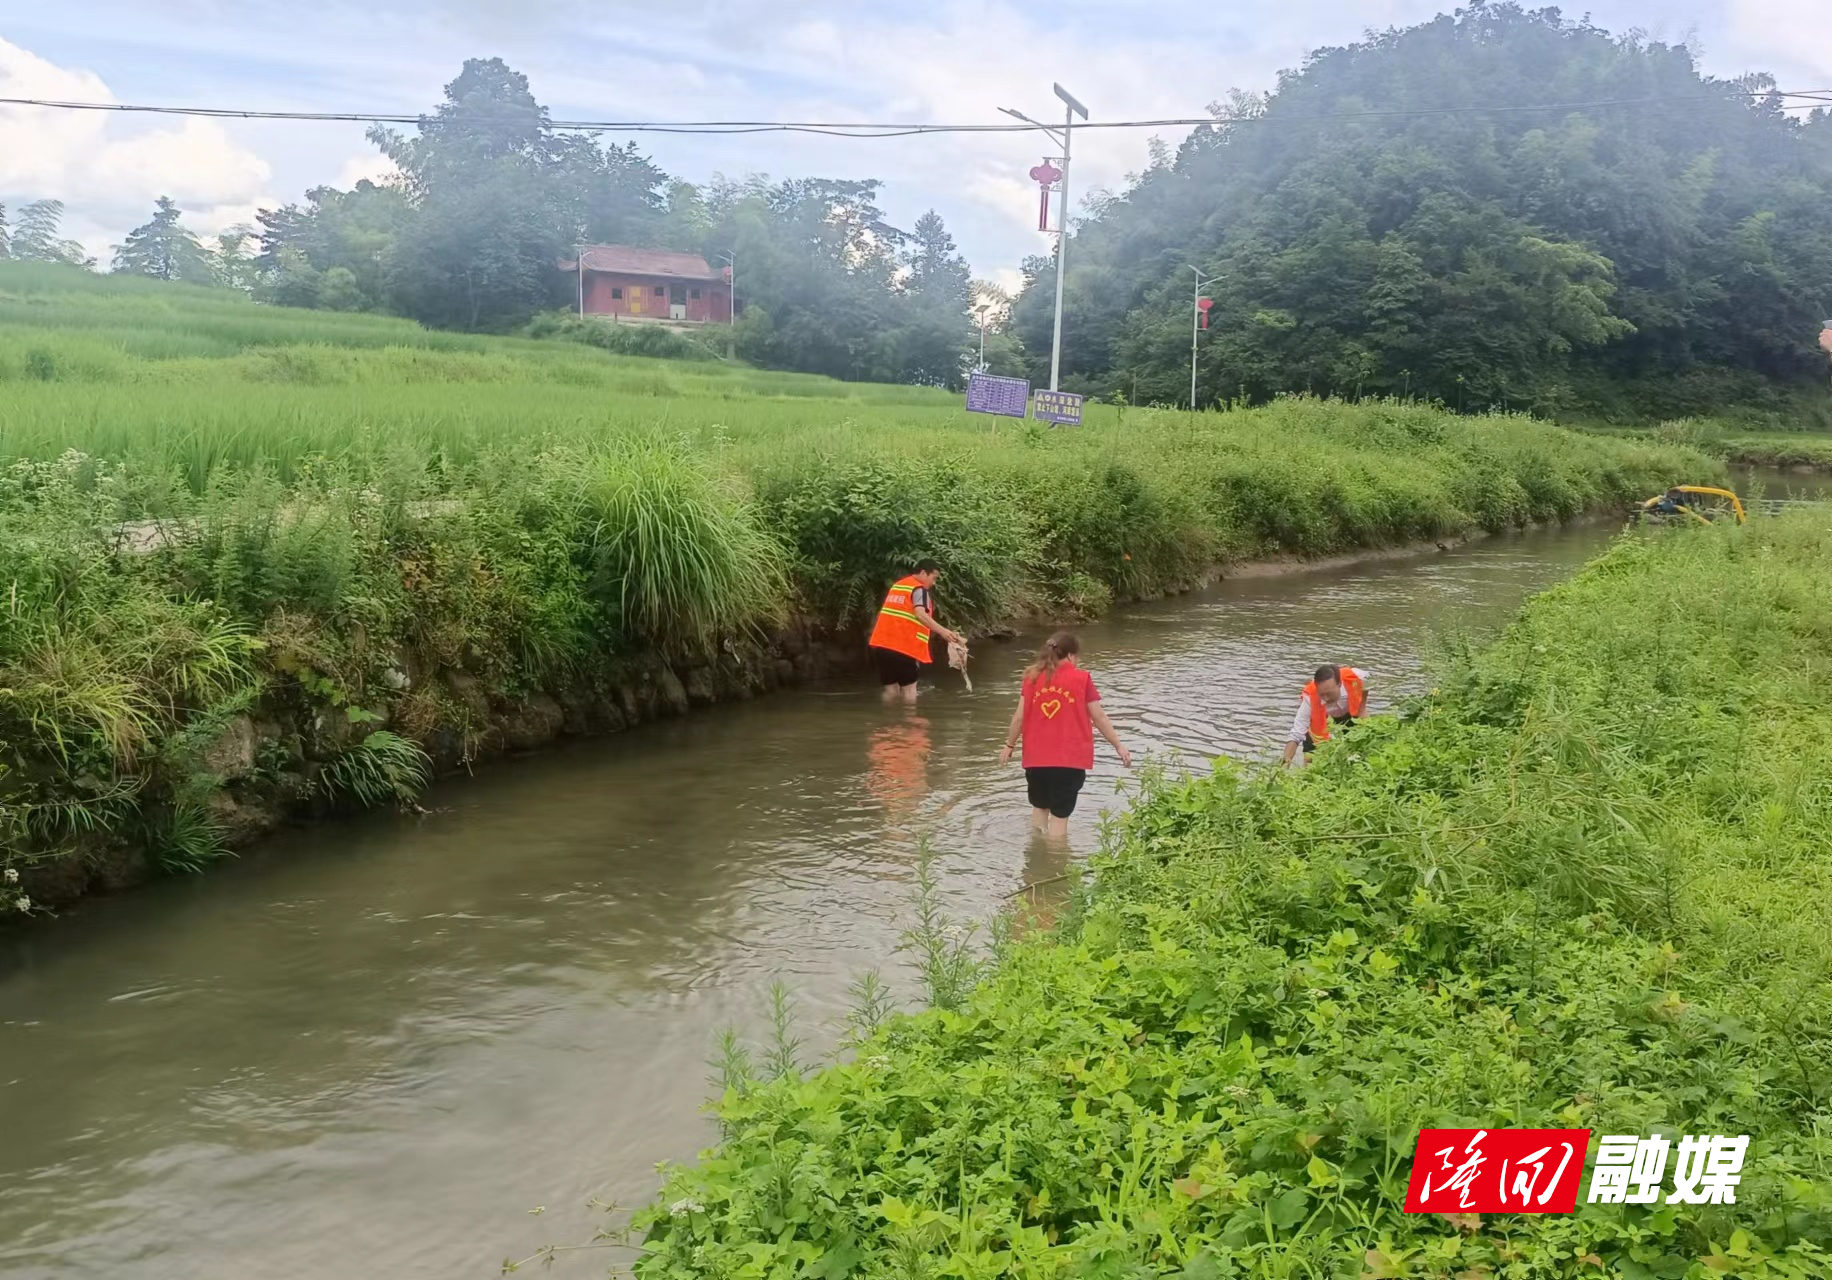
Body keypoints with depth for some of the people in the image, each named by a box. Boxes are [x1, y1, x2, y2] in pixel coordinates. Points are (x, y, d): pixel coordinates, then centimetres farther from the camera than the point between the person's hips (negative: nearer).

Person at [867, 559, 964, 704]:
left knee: (891, 688, 10)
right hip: (904, 646, -7)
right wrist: (943, 632, -30)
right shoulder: (919, 589, -6)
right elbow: (921, 615, -22)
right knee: (908, 687, 5)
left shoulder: (897, 584, 19)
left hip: (881, 644, 7)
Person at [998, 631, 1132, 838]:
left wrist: (1010, 745, 15)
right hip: (1069, 758, -3)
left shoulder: (1033, 676, 2)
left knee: (1039, 805, 24)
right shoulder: (1081, 678, -4)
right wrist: (1118, 745, 9)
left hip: (1037, 756, 3)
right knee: (1060, 813, 4)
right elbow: (1099, 717, -2)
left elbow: (1020, 716, 2)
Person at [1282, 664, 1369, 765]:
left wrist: (1361, 711, -12)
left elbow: (1366, 685, -11)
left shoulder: (1354, 677, -40)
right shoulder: (1310, 698, -44)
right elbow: (1295, 735, -44)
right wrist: (1286, 761, -59)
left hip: (1351, 713, 2)